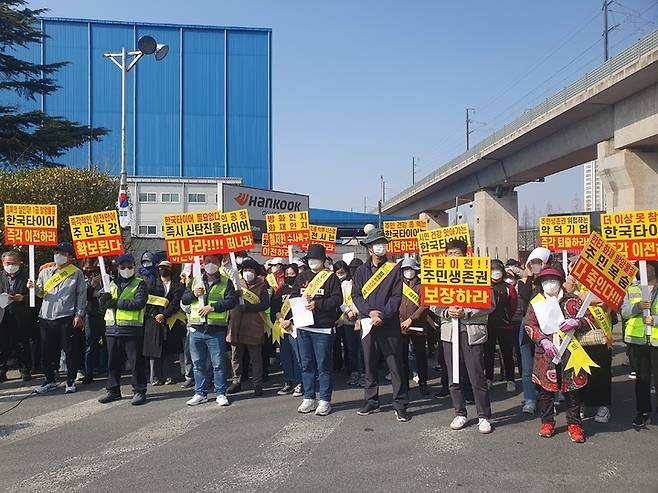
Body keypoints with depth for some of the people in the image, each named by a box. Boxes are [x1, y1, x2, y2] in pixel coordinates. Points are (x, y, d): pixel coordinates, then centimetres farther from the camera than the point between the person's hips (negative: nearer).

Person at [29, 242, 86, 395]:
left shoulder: (77, 273, 4)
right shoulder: (45, 272, 15)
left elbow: (82, 295, 0)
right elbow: (40, 293, 16)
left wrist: (79, 315, -8)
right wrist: (34, 287, -7)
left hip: (67, 318, -4)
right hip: (46, 317, 4)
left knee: (71, 351, 0)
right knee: (47, 351, 9)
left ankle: (70, 381, 12)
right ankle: (50, 380, 22)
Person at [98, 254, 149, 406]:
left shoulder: (140, 284, 0)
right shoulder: (112, 283, 17)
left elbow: (139, 303, -15)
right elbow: (103, 303, 12)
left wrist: (116, 303, -15)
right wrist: (105, 299, -12)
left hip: (131, 329, -5)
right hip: (112, 328, 5)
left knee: (136, 362, -1)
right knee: (113, 362, 13)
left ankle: (139, 391, 8)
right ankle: (113, 390, 25)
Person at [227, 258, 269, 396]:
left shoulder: (261, 286, 1)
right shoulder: (237, 284, 12)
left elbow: (265, 304, -11)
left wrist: (246, 308, -17)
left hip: (254, 327, -3)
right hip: (237, 326, 4)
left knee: (256, 358, 4)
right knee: (236, 357, 12)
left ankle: (258, 384, 13)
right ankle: (236, 382, 24)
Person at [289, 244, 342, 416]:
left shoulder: (331, 278, 0)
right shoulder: (302, 277, 14)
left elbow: (337, 300, -9)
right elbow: (292, 297, 13)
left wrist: (317, 304, -18)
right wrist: (302, 301, -8)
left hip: (323, 328, -5)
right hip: (303, 327, 5)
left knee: (323, 366, -1)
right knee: (306, 365, 11)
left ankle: (325, 401, 8)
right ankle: (309, 398, 21)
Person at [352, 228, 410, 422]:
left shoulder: (394, 269, 2)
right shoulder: (361, 271, 10)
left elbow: (397, 296, -4)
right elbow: (356, 295, 3)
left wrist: (382, 315, -14)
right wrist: (369, 312, -12)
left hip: (389, 324, -3)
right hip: (367, 324, 3)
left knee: (396, 366, -2)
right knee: (370, 364, 10)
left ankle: (401, 405, 6)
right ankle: (371, 402, 22)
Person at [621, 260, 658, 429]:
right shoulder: (632, 289, 10)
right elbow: (624, 312, 3)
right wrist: (638, 306, -13)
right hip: (637, 339, 3)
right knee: (641, 377, 12)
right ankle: (643, 412, 22)